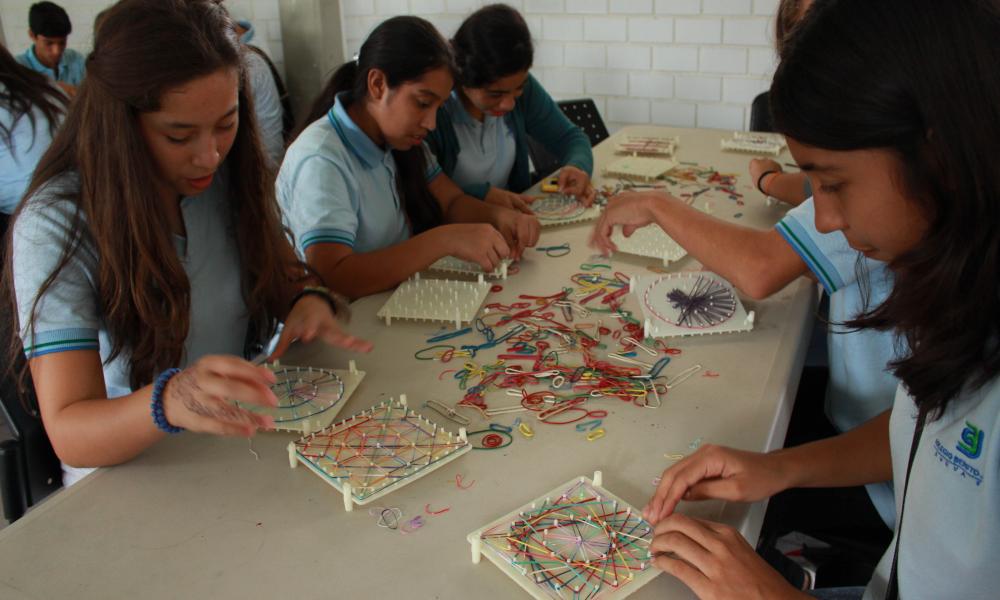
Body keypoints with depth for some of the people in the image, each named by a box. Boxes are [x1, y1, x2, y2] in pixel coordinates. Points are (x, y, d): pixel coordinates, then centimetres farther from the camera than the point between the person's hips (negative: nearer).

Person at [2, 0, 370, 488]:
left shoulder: (230, 178, -3)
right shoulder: (56, 225, -18)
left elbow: (281, 277, 11)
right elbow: (68, 433, -23)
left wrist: (309, 301, -13)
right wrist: (169, 401, -44)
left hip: (241, 437, 5)